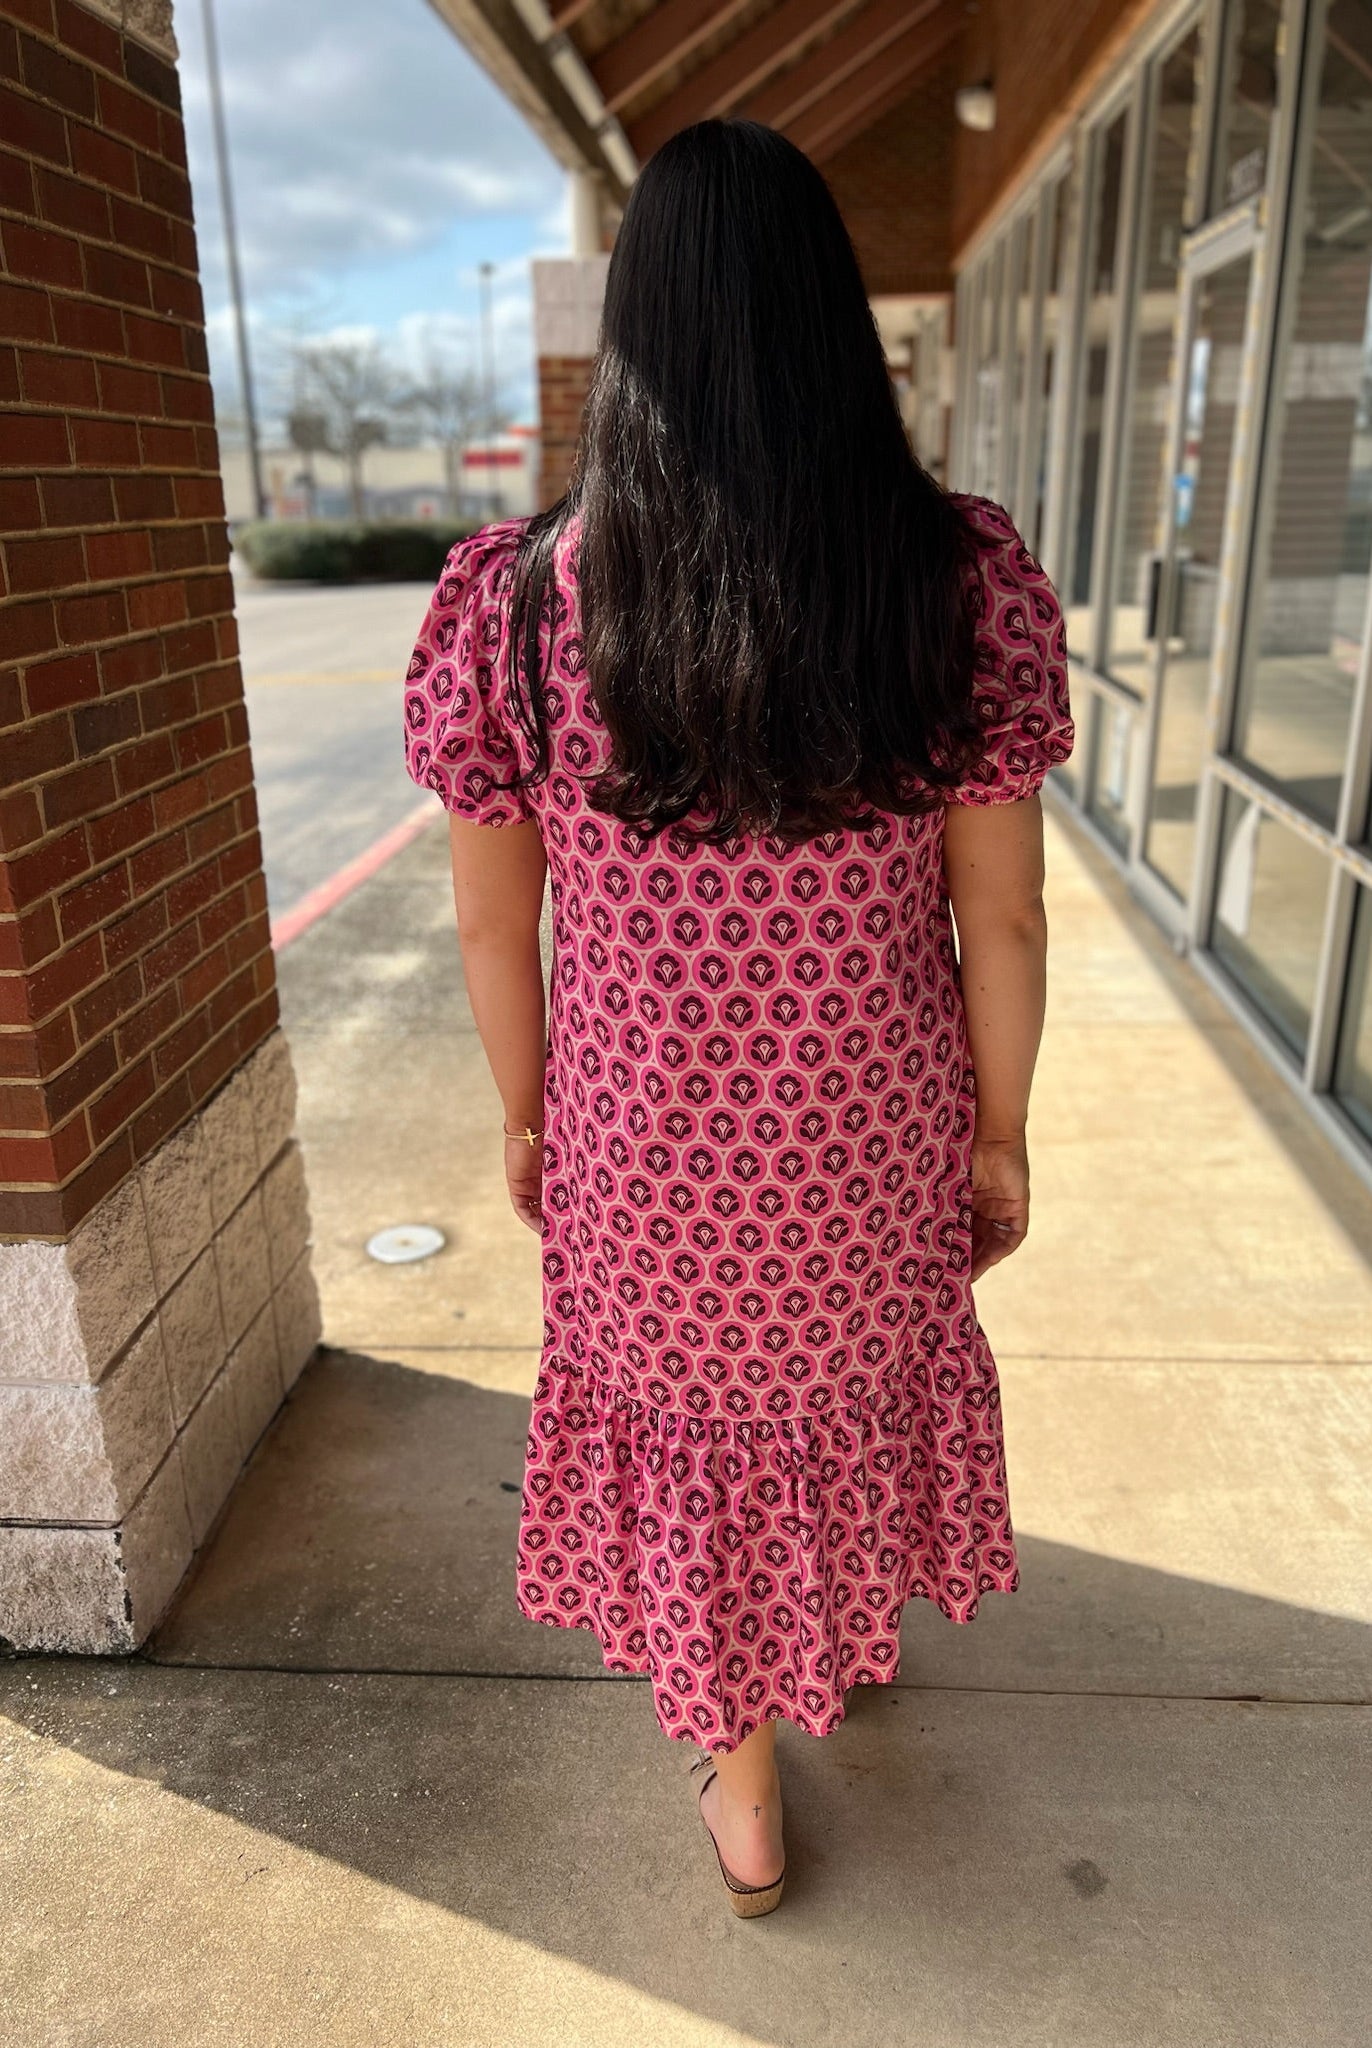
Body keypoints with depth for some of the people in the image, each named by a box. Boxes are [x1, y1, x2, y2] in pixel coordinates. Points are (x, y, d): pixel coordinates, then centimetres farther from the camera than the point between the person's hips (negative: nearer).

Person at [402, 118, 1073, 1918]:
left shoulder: (517, 596, -16)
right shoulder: (963, 579, -15)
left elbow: (496, 924, -8)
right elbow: (1001, 919, -10)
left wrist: (527, 1118, 9)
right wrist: (1001, 1139, 4)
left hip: (643, 1144, 0)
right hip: (874, 1138, 1)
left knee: (692, 1430, 24)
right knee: (859, 1380, 31)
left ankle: (745, 1803, 46)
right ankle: (859, 1631, 61)